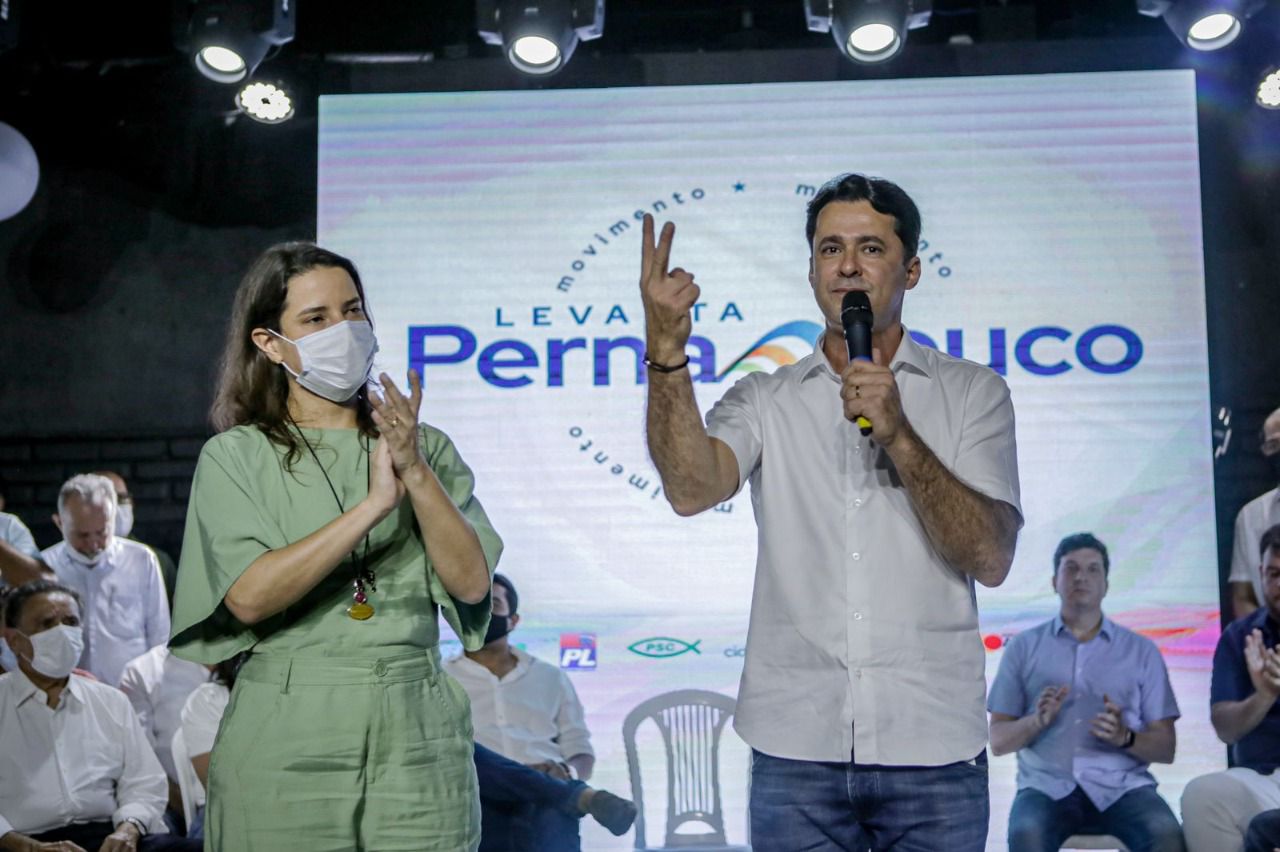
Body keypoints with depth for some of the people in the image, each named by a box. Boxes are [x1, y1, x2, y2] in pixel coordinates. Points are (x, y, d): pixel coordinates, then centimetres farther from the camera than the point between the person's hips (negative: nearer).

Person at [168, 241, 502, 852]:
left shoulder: (427, 448, 9)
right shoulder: (235, 457, 2)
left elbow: (472, 583, -2)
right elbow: (249, 597, -12)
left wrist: (415, 473, -13)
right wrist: (374, 504, -16)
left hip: (416, 738, 2)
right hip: (286, 742, -2)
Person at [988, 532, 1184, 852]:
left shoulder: (1142, 650, 14)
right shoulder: (1024, 646, 12)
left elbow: (1166, 748, 10)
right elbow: (998, 741, 10)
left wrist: (1126, 738, -12)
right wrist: (1036, 721, -11)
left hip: (1121, 786, 1)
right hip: (1047, 786, -1)